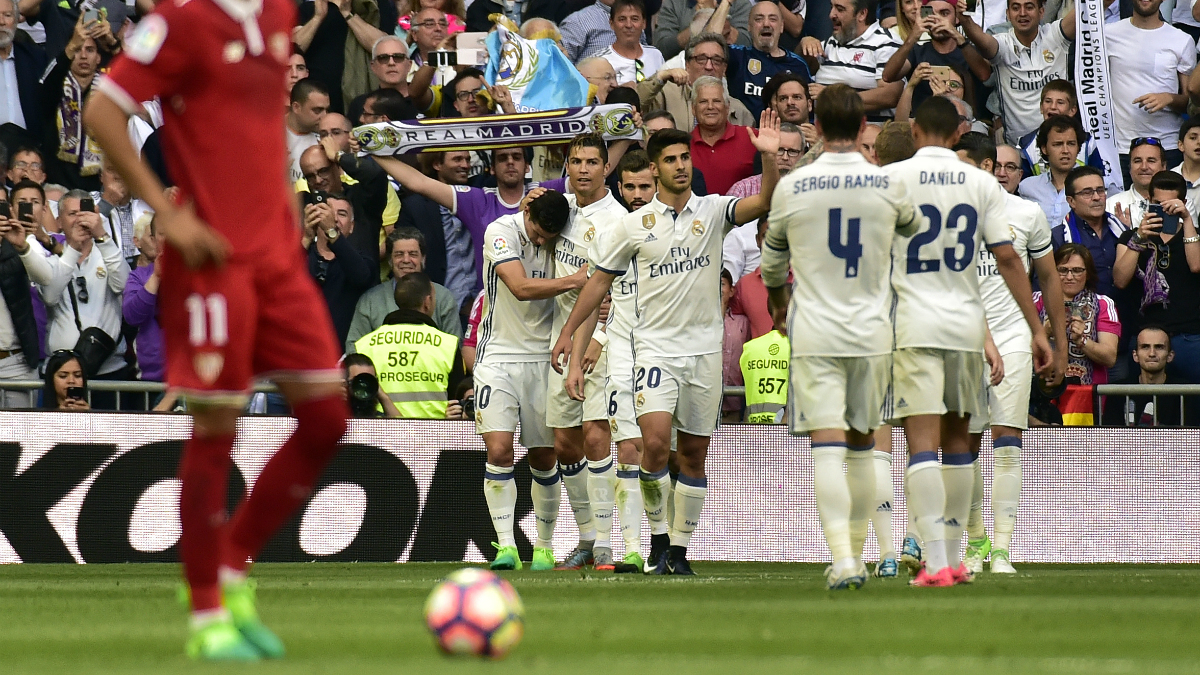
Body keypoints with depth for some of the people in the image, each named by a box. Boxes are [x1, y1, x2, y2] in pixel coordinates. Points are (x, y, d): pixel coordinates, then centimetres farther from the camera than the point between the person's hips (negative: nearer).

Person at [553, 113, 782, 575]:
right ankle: (658, 534, -2)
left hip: (705, 350, 1)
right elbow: (601, 280, 11)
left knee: (694, 454, 5)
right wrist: (568, 332, 10)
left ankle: (680, 548, 14)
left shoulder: (713, 211, 2)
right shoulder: (635, 225, 2)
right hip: (656, 347, -1)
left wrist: (768, 157, -30)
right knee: (655, 442, -18)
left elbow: (765, 203, -14)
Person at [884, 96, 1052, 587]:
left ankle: (935, 563, -18)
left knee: (923, 441, -8)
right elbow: (1007, 258, 0)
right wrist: (1037, 329, 3)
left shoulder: (891, 177, -3)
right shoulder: (981, 183, 3)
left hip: (913, 324, -3)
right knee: (957, 439, 17)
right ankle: (954, 558, 22)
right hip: (966, 324, 3)